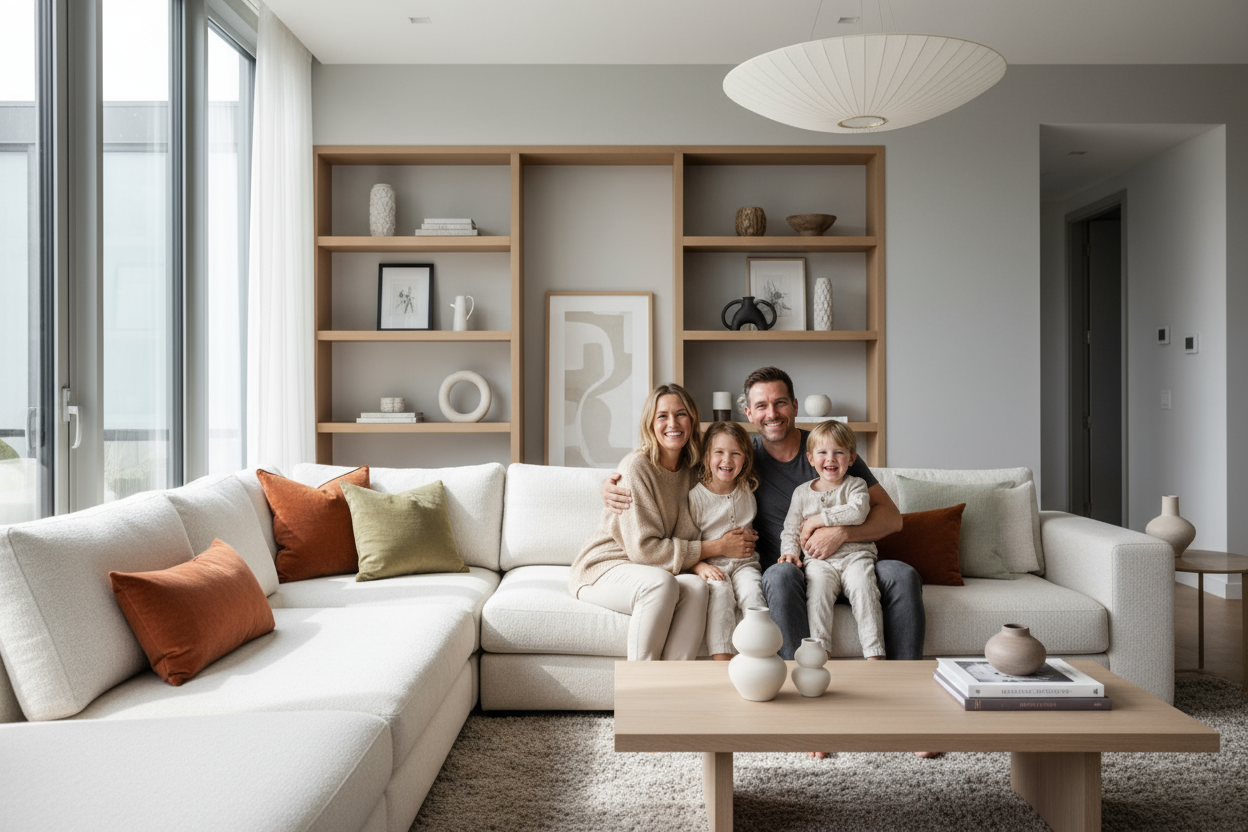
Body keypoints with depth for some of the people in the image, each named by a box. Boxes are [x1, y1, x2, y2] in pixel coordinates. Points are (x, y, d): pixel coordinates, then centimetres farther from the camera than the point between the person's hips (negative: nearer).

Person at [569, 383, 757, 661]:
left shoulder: (690, 469, 4)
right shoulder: (636, 467, -17)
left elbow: (690, 534, 6)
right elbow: (644, 548, -20)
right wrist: (716, 548, -17)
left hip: (657, 572, 5)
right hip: (604, 567, -5)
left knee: (696, 586, -27)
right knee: (662, 582, -35)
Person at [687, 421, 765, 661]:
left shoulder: (748, 491, 10)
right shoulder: (695, 496, -2)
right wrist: (699, 566, -18)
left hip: (743, 563, 3)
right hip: (710, 564, -3)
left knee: (752, 591, -29)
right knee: (720, 590, -33)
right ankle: (722, 661, -35)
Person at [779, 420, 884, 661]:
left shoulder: (855, 485, 10)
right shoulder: (802, 492, 16)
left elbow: (857, 512, -11)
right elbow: (790, 530, 17)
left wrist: (818, 520, -10)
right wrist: (790, 552, -3)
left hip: (855, 553, -1)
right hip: (819, 560, 1)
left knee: (862, 586, -30)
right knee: (818, 586, -31)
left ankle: (874, 653, -28)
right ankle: (819, 649, -31)